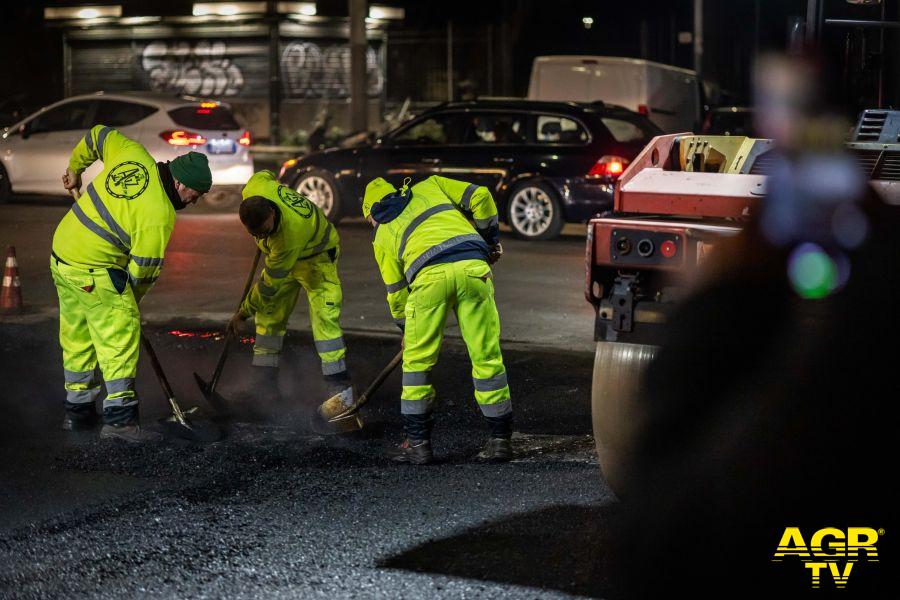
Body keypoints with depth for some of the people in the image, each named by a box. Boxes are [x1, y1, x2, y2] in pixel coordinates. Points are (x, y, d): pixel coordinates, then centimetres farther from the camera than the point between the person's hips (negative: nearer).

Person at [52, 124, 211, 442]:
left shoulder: (132, 153, 0)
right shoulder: (159, 215, -20)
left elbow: (98, 135, 17)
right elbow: (143, 268, -13)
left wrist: (75, 168, 33)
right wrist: (130, 300, 5)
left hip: (62, 250, 9)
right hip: (95, 269, -9)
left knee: (78, 337, 16)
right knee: (120, 335, -5)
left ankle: (77, 411, 25)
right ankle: (119, 416, -9)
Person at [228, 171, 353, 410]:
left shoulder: (291, 233, -44)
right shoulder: (256, 187, -29)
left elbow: (270, 285, -32)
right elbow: (266, 175, 0)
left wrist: (244, 312, -19)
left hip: (316, 256, -7)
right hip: (280, 253, 7)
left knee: (324, 316, -21)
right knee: (269, 315, 5)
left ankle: (340, 389, -20)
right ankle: (263, 382, 12)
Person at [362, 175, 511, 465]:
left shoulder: (383, 235, 28)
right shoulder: (429, 187, 31)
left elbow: (396, 291, 28)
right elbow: (479, 196, 19)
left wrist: (406, 329, 43)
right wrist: (491, 240, 31)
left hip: (429, 276, -1)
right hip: (473, 267, 1)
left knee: (417, 361, 14)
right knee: (487, 356, 7)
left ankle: (417, 442, 15)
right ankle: (500, 439, 10)